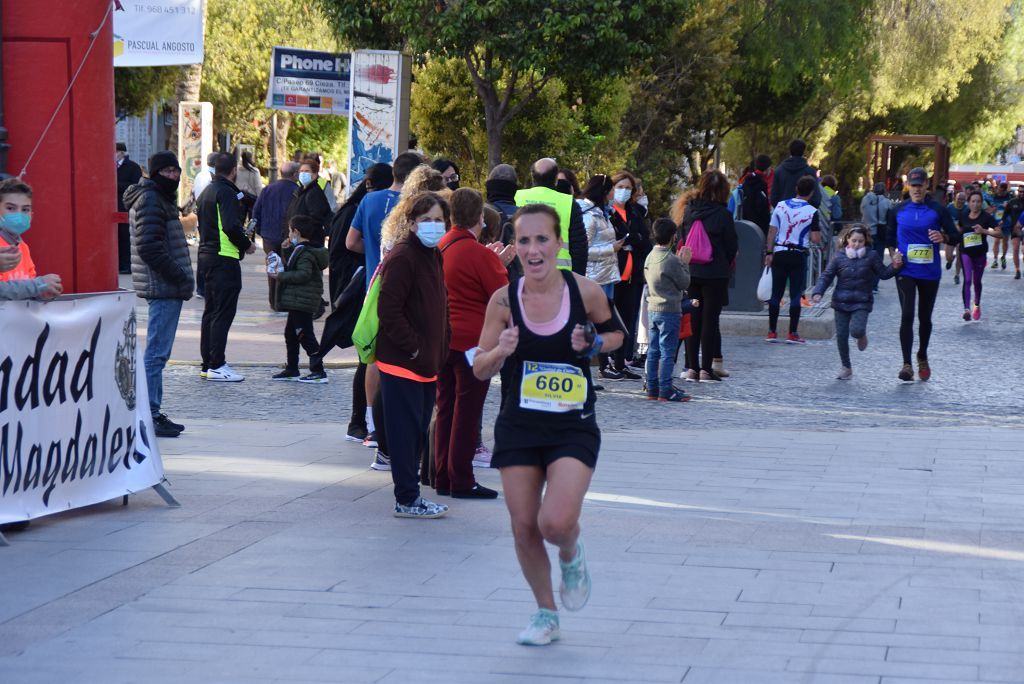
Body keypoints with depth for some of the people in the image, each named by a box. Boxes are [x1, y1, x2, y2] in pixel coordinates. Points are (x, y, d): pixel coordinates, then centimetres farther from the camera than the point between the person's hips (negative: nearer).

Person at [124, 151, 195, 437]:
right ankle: (148, 415, -9)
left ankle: (152, 413, 20)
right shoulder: (150, 201, -13)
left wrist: (181, 277, 15)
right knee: (157, 352, -9)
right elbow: (150, 248, -21)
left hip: (164, 287, 11)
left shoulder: (160, 199, 19)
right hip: (163, 287, -11)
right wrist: (180, 276, -18)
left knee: (157, 352, 14)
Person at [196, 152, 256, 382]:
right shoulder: (226, 192, -13)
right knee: (223, 313, -7)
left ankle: (207, 364, 17)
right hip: (224, 259, -10)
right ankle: (217, 366, -9)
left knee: (211, 312, 14)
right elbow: (231, 226, -23)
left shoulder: (207, 192, 17)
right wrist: (247, 245, -8)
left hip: (206, 256, 10)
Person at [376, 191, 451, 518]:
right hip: (402, 363, -9)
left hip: (427, 363, 9)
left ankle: (410, 495, 21)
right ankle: (407, 500, 3)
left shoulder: (433, 256, 13)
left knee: (418, 430, 14)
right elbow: (388, 310, -21)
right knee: (405, 431, -3)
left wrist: (441, 349, 13)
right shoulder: (402, 257, -15)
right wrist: (413, 348, -17)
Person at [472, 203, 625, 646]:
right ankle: (545, 614, 28)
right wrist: (501, 351, -21)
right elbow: (480, 370, 0)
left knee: (556, 523, -18)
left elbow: (616, 333, 10)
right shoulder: (504, 301, -7)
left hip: (574, 428, -2)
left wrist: (594, 344, -11)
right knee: (524, 528, 5)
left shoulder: (585, 291, -9)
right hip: (519, 426, 2)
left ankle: (571, 554, 20)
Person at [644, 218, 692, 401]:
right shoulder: (671, 260, -17)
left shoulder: (650, 257, 7)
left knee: (653, 351, 11)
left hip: (652, 309, 8)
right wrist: (684, 263, 3)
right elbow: (684, 283, -9)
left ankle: (652, 388, 14)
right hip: (669, 310, -8)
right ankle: (665, 391, -5)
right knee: (668, 352, -4)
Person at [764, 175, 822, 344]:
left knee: (776, 294, 9)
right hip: (798, 256, -3)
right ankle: (792, 333, 4)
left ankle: (772, 332, 11)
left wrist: (769, 253, 5)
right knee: (795, 296, 3)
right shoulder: (812, 212, -8)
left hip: (779, 253, 3)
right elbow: (816, 239, -11)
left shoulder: (781, 206, 2)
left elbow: (772, 231, 1)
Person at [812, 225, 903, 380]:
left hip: (861, 304, -2)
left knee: (856, 330, -24)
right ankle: (846, 368, 20)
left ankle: (862, 335, 15)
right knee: (841, 336, 4)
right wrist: (818, 292, -12)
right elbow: (826, 276, 1)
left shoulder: (871, 256, -1)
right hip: (841, 302, 2)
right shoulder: (839, 257, -1)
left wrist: (895, 267, -11)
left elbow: (883, 274, 7)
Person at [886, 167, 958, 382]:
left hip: (930, 273, 0)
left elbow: (956, 237, 0)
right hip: (905, 272, 0)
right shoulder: (898, 210, 4)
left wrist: (943, 237, -20)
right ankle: (907, 365, -12)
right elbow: (890, 236, 18)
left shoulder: (938, 210, -1)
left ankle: (922, 357, 35)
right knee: (907, 316, -12)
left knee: (925, 317, 13)